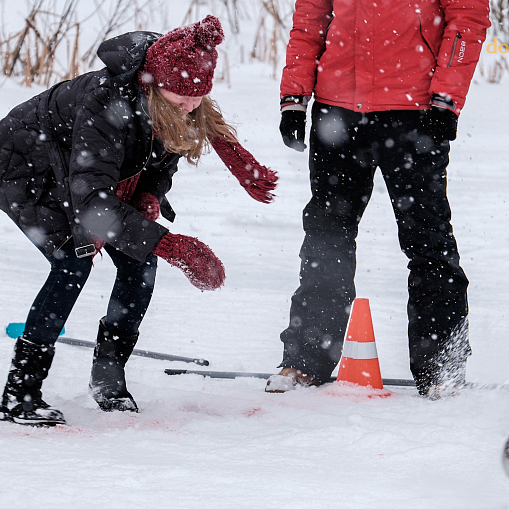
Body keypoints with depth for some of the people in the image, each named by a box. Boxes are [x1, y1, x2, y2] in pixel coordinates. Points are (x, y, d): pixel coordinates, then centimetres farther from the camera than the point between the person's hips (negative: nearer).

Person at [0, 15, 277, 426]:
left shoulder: (189, 109, -20)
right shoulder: (106, 104, -41)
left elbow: (165, 156, 0)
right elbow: (90, 200, -45)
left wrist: (149, 197, -22)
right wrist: (171, 245, -50)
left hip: (73, 171, 7)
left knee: (140, 261, -8)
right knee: (74, 260, -25)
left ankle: (108, 375, 7)